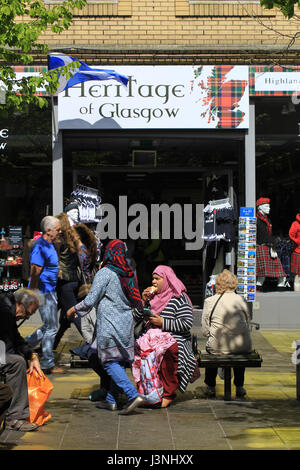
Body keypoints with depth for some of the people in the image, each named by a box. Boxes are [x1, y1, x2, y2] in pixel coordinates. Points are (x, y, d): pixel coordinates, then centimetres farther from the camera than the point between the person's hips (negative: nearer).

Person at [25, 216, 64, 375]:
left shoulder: (49, 245, 12)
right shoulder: (40, 247, -20)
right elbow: (35, 272, -22)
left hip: (50, 291, 10)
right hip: (44, 292, -10)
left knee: (48, 327, 18)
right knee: (51, 328, -3)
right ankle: (48, 364, 6)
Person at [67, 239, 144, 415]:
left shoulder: (105, 273, -12)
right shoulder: (129, 273, 7)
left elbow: (90, 301, -11)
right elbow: (135, 302, 15)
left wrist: (74, 309, 4)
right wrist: (141, 305, 38)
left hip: (109, 324, -7)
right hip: (126, 322, 7)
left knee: (111, 362, -3)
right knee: (120, 361, 11)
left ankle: (133, 395, -16)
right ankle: (112, 400, 16)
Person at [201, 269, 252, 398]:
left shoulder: (209, 301, -3)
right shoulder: (241, 300, 1)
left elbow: (205, 331, 0)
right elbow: (248, 326, 8)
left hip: (218, 347, -1)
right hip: (243, 347, 1)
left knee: (210, 348, 33)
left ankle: (211, 387, 35)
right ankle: (239, 387, 39)